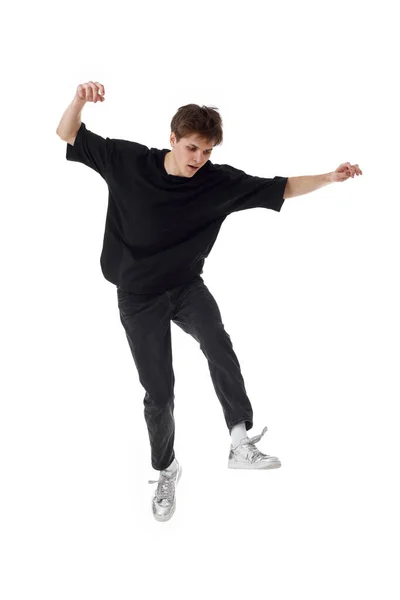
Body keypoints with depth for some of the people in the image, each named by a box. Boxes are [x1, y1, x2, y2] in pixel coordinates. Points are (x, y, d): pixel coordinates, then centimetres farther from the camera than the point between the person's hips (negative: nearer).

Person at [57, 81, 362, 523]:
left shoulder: (220, 182, -9)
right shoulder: (127, 161, -11)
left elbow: (280, 189, -3)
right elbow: (67, 135, -6)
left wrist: (329, 177, -14)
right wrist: (79, 100, -27)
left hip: (186, 286, 1)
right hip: (138, 297, -1)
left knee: (217, 343, -30)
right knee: (159, 391, 1)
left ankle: (241, 442, -22)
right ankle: (166, 469, 25)